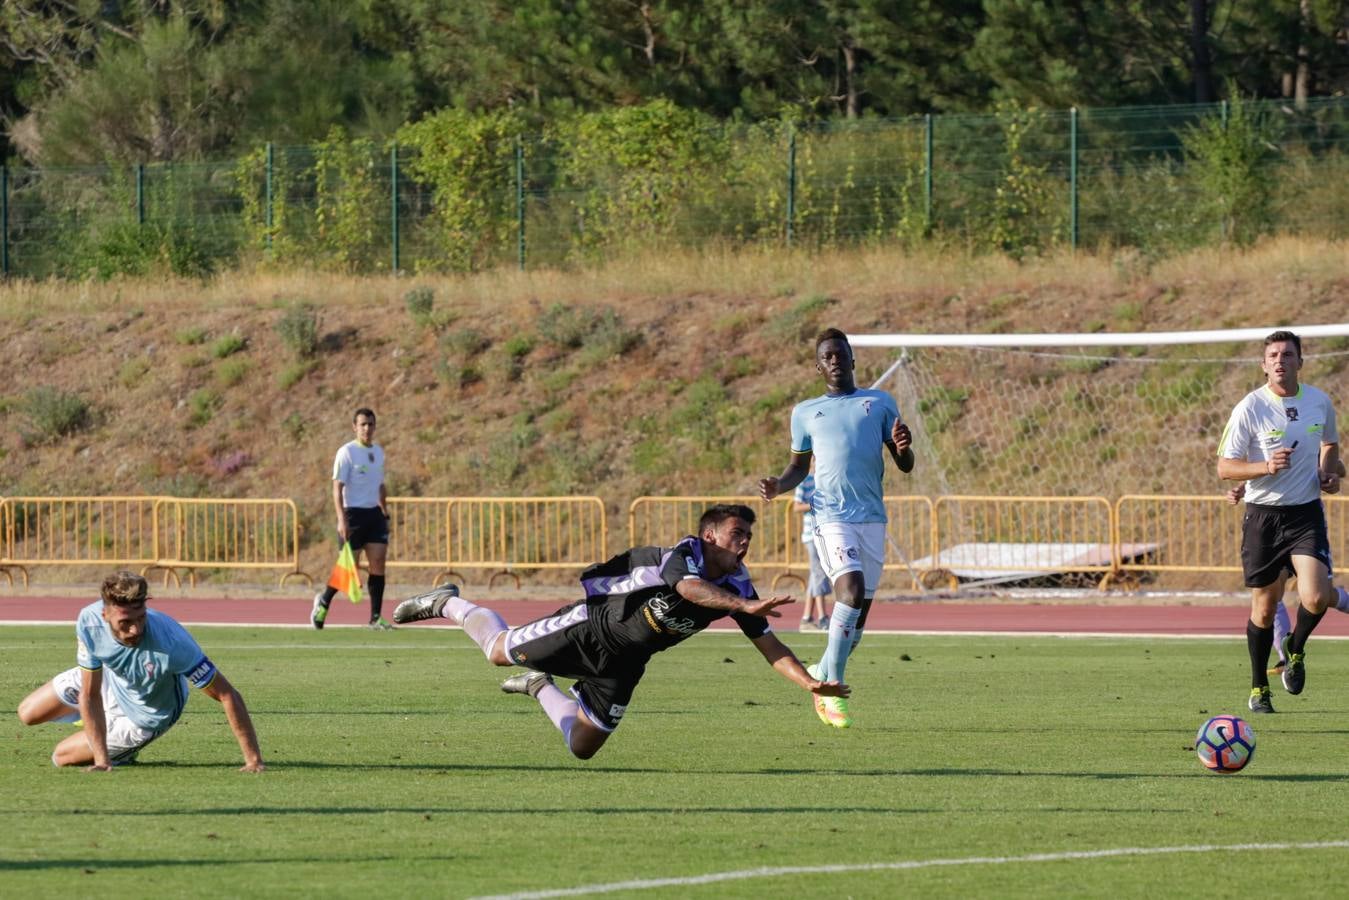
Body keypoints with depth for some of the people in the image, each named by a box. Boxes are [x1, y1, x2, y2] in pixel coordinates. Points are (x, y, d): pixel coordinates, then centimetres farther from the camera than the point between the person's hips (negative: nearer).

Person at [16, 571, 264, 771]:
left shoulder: (171, 645, -47)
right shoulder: (90, 621, -36)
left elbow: (228, 696, -39)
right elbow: (89, 695, -26)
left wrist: (253, 760, -41)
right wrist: (102, 761, -30)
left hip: (146, 716, -3)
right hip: (108, 679, 3)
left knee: (62, 758, 3)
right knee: (28, 714, 15)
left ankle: (124, 752, 33)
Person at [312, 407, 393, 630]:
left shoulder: (378, 452, 12)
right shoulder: (347, 452, -8)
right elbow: (337, 487, -13)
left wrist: (385, 512, 20)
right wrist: (341, 519, -22)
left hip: (375, 514, 6)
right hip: (353, 514, -6)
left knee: (378, 563, -4)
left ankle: (376, 617, -1)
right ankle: (324, 600, 23)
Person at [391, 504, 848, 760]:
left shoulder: (738, 586, -11)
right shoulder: (683, 555, -29)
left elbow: (769, 646, -10)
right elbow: (689, 588, -53)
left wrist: (810, 682, -25)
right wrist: (745, 606, -66)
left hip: (621, 664, 6)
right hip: (594, 625, -6)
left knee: (582, 747, 9)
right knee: (500, 650, 5)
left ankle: (540, 686, 38)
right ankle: (448, 604, 36)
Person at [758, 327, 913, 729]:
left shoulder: (880, 403, 13)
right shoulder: (805, 412, 13)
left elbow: (905, 466, 12)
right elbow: (799, 466, 21)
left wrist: (904, 448, -11)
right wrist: (778, 485, 0)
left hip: (872, 517, 3)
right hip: (831, 516, -3)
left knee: (859, 614, 3)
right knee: (851, 590, -23)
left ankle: (824, 674, 25)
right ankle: (832, 686, -15)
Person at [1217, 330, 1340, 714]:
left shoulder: (1320, 402, 3)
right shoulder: (1250, 408, -9)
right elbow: (1225, 467, -7)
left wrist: (1329, 472, 3)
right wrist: (1267, 467, -23)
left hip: (1306, 513, 2)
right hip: (1263, 514, -2)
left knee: (1315, 597, -17)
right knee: (1265, 605, 5)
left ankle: (1295, 649, 15)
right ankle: (1259, 688, 24)